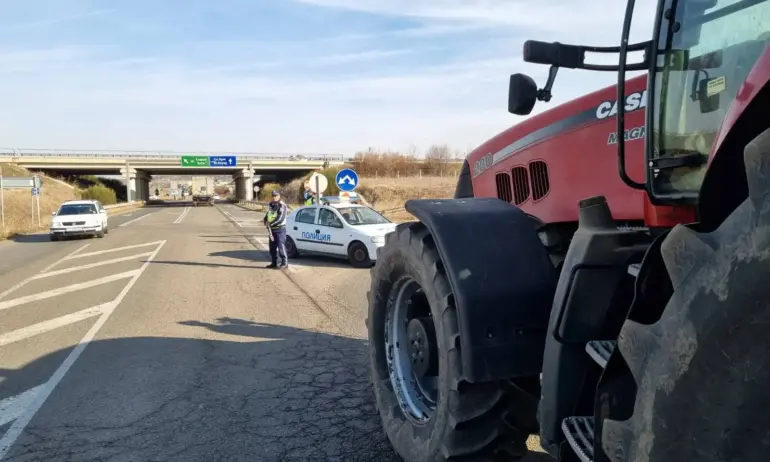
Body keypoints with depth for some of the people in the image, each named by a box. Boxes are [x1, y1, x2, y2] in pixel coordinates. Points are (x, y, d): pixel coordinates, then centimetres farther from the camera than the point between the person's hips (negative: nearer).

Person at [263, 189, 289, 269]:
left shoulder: (282, 205, -12)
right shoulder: (270, 205, 13)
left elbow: (281, 218, -20)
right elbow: (267, 214, 22)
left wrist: (271, 223, -22)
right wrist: (266, 221, 1)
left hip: (280, 229, -8)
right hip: (272, 229, 8)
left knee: (281, 246, -7)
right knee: (272, 247, 11)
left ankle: (285, 262, 0)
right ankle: (274, 263, 20)